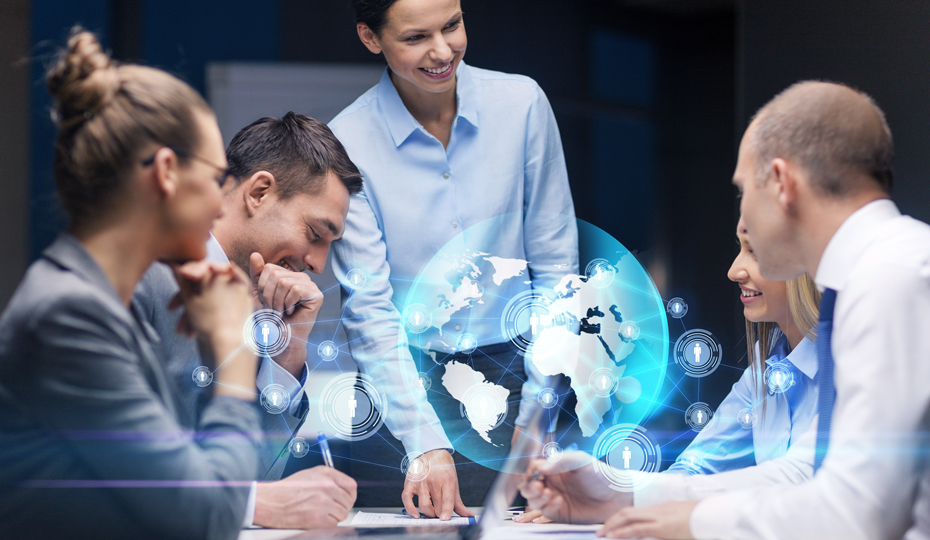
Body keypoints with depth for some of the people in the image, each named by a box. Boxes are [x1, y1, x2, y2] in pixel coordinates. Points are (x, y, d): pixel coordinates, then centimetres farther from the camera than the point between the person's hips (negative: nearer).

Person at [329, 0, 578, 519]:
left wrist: (537, 415, -4)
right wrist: (427, 446, -22)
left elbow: (555, 264, 2)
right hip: (408, 377, -1)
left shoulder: (522, 103, -3)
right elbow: (370, 310, -11)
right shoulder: (347, 144, -9)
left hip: (511, 372, 1)